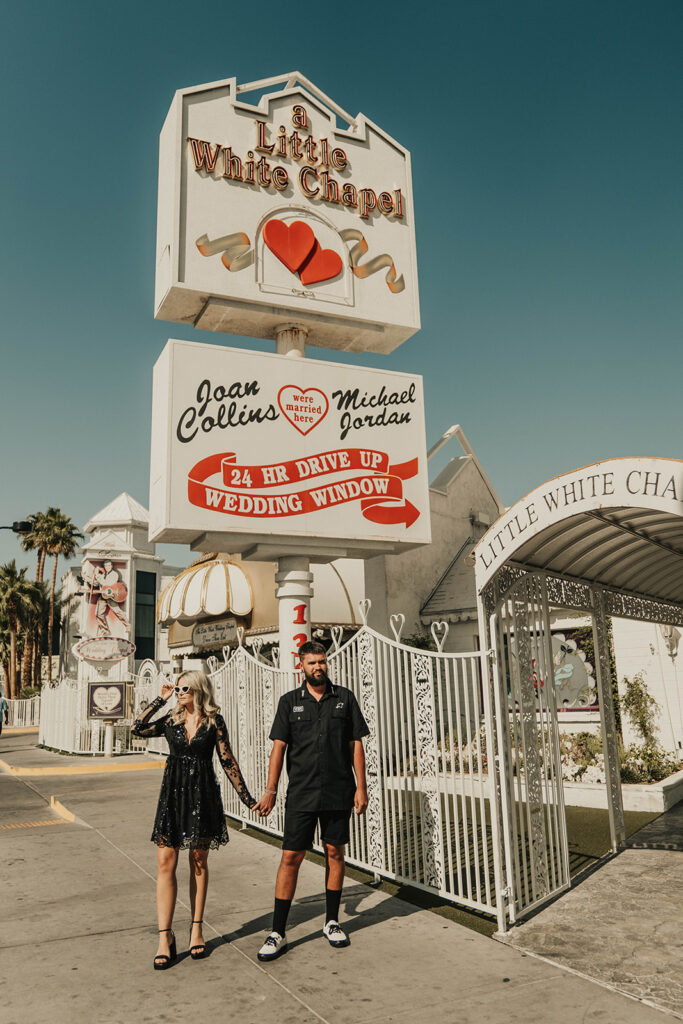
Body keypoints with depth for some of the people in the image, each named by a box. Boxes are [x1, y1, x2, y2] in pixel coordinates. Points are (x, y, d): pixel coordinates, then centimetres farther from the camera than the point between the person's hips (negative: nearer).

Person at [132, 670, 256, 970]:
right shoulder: (172, 720, 7)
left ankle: (196, 928, 20)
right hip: (173, 791, 2)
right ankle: (165, 937, 2)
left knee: (198, 862, 7)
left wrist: (246, 797, 0)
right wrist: (160, 699, 0)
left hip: (203, 793, -2)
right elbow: (137, 729, -3)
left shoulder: (214, 721, -1)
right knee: (166, 863, -3)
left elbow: (227, 761, 1)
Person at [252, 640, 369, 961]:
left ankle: (332, 922, 26)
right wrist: (270, 790, -4)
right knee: (291, 857, -1)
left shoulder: (344, 698, 4)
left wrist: (361, 787, 0)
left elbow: (356, 744, 5)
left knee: (335, 853, 9)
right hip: (301, 794, -1)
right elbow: (279, 746, 2)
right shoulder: (289, 702, 4)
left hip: (338, 792, 1)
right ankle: (278, 932, 9)